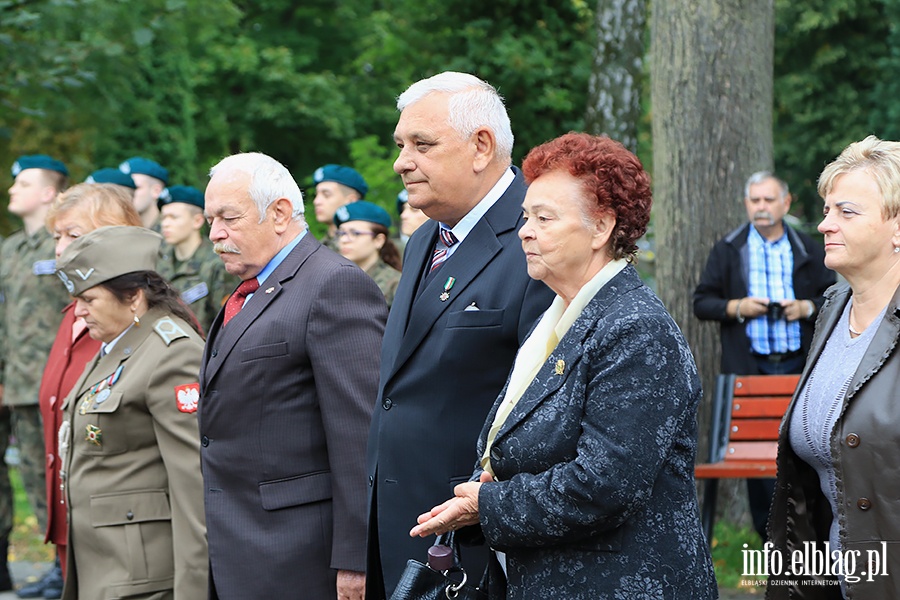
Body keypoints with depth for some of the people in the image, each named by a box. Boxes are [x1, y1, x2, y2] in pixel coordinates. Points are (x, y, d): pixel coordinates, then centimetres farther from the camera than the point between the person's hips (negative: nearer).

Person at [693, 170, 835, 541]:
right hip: (750, 367, -1)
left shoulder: (808, 250, 10)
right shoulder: (727, 251, 7)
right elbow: (701, 302, 7)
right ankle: (771, 536, 4)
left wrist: (807, 308, -7)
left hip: (799, 366, 1)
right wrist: (737, 307, -10)